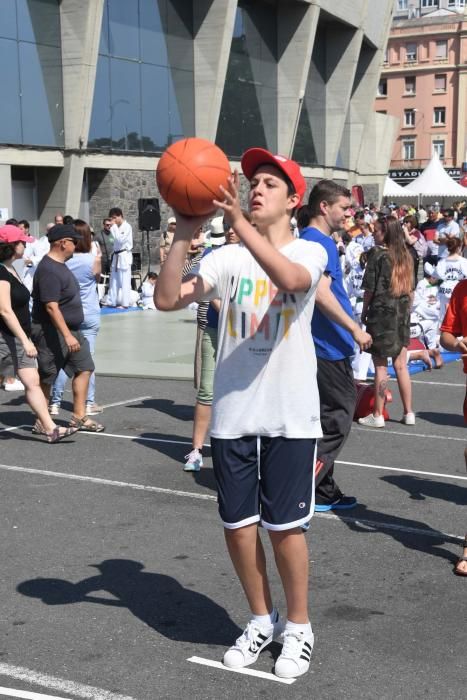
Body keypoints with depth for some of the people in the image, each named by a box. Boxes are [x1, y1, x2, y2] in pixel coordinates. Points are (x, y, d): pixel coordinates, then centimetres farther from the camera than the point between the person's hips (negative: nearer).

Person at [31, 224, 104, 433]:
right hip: (52, 333, -10)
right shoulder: (48, 270, -21)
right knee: (47, 378, 1)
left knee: (84, 368, 8)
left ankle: (79, 417, 14)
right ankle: (41, 422, 13)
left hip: (71, 330, 10)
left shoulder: (59, 265, 11)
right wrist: (67, 336, -29)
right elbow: (51, 307, -26)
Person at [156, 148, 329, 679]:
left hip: (289, 416, -3)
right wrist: (184, 234, -17)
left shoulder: (309, 252, -2)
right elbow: (167, 299, -7)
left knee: (284, 526, 3)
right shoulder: (228, 258, 5)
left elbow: (291, 278, -27)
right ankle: (262, 620, 31)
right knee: (238, 525, 10)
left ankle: (298, 626, 25)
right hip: (232, 415, 3)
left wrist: (239, 222, -31)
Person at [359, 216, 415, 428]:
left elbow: (369, 288, -8)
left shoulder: (378, 254, -9)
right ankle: (408, 413, 14)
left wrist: (364, 311, 4)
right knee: (401, 364, 10)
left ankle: (377, 415, 5)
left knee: (380, 365, 0)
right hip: (402, 312, 5)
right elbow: (410, 287, 12)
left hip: (382, 311, -5)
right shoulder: (406, 255, 7)